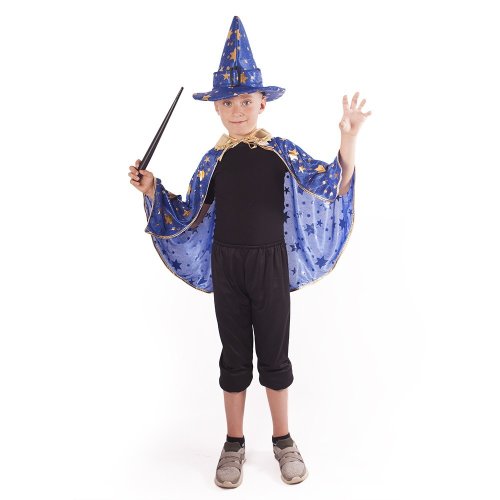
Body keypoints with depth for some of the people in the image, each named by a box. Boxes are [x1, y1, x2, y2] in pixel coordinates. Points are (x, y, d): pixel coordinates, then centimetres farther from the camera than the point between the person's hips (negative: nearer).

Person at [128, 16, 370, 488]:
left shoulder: (282, 152, -5)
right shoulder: (214, 160, 2)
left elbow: (334, 187, -10)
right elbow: (189, 216, 9)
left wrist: (347, 140, -23)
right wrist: (152, 191, -2)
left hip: (270, 262, -2)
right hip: (226, 265, 2)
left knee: (273, 353, 9)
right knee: (234, 355, 12)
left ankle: (283, 440, 30)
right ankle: (234, 444, 29)